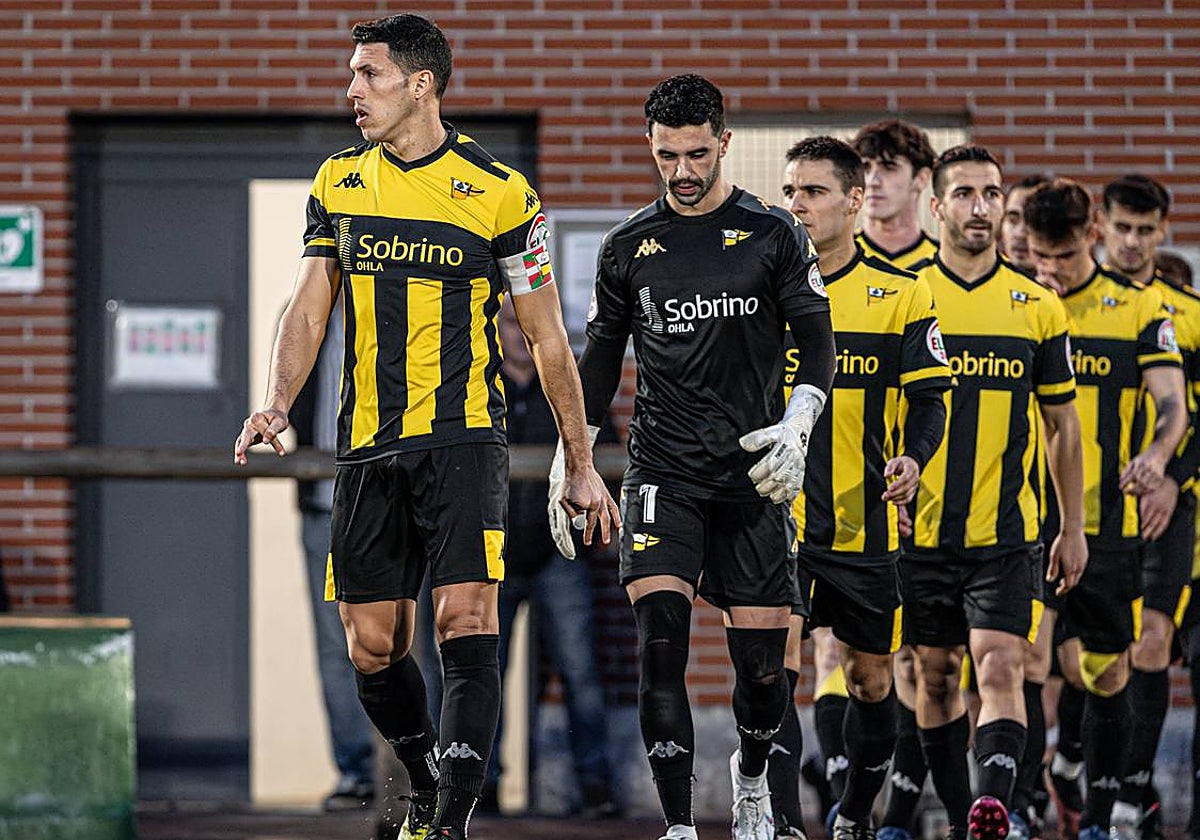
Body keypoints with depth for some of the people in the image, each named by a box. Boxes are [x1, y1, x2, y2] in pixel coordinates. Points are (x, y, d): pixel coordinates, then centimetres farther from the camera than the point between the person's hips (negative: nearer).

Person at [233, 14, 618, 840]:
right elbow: (309, 308, 9)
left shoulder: (499, 192, -5)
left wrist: (580, 463, 3)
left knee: (467, 625, -17)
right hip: (368, 447, 5)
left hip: (463, 438, -4)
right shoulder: (338, 182, 8)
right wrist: (277, 402, -10)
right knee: (373, 649, 6)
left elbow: (547, 337, 1)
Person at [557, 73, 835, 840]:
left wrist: (797, 426, -15)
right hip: (663, 472, 1)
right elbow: (600, 359, 16)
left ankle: (752, 777, 33)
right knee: (660, 641, -17)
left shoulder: (773, 233, 1)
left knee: (763, 662, 1)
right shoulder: (630, 245, 7)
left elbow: (818, 344, 1)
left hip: (754, 473, -1)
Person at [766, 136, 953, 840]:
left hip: (867, 522, 0)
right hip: (776, 518, 0)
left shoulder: (902, 295, 2)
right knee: (775, 670, -16)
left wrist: (912, 459, -20)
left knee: (872, 682, 10)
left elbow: (929, 398, -1)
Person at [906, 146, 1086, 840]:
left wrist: (1074, 529, 10)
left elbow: (1063, 425, 11)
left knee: (1001, 669, -16)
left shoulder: (1039, 309, 5)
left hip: (1007, 531, -1)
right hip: (923, 530, 1)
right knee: (937, 675, 9)